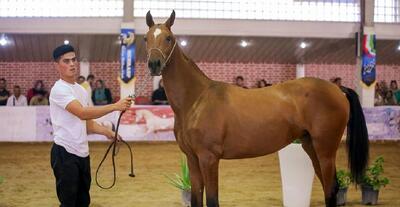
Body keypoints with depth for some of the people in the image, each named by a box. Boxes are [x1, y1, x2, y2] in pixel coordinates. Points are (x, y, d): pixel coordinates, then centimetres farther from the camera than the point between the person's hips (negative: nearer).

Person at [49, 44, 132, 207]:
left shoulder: (82, 90, 14)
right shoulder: (59, 89, -14)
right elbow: (83, 113, -27)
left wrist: (106, 132, 2)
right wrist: (115, 106, -31)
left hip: (83, 153, 9)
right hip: (65, 153, -8)